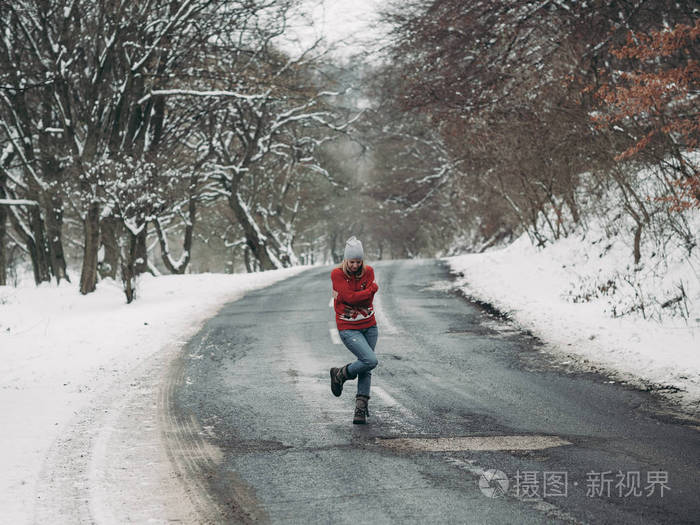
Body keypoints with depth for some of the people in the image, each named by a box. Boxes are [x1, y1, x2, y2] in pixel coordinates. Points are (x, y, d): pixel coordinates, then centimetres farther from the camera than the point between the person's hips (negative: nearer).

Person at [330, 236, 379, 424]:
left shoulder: (368, 271, -1)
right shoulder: (337, 274, -11)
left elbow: (368, 300, -9)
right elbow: (350, 297, -20)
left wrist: (354, 296, -17)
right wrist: (373, 288, -12)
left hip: (369, 326, 5)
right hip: (348, 329, -5)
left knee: (366, 369, 4)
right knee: (370, 361, -20)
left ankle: (361, 408, 12)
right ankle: (340, 375, 6)